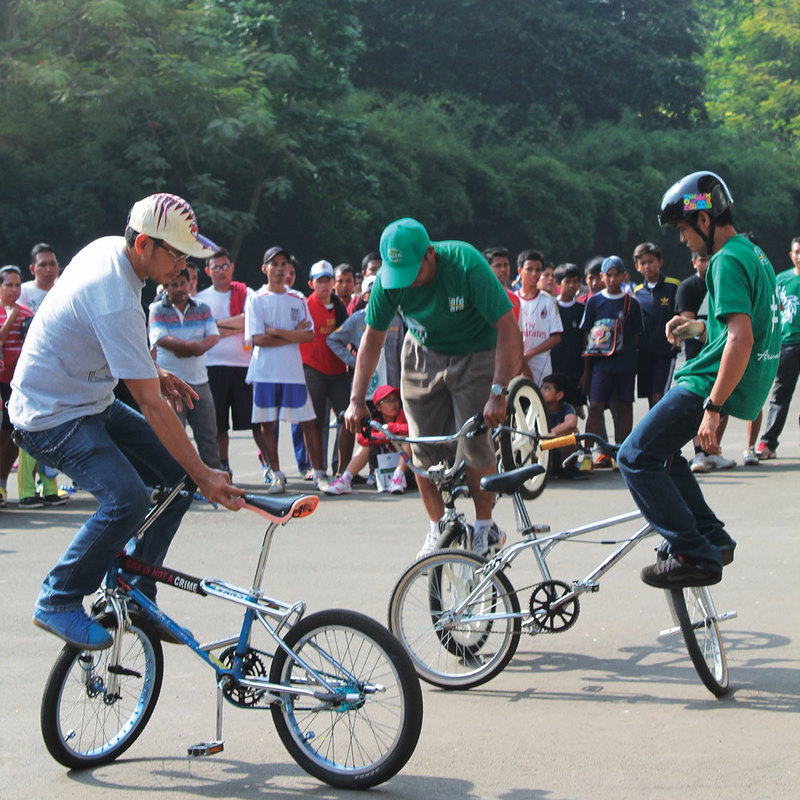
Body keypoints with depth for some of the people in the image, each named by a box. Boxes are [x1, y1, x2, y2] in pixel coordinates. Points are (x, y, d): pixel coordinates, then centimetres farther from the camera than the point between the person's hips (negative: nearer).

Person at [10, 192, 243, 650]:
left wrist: (154, 372, 9)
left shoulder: (107, 248, 0)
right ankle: (59, 603, -9)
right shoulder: (116, 300, -29)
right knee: (128, 499, -29)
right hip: (53, 418, -10)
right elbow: (151, 406, -29)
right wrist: (204, 476, -27)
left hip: (90, 402, 10)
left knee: (179, 474, 1)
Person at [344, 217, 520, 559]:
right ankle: (437, 528, 13)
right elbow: (372, 338, -4)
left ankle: (486, 525, 5)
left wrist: (498, 393, -37)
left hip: (475, 355, -3)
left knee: (475, 443, -14)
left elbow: (508, 330, -30)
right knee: (423, 448, -4)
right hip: (424, 355, 3)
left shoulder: (466, 265, -30)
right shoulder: (388, 280, -17)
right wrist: (357, 399, -10)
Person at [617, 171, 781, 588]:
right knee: (661, 449, 24)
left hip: (713, 383, -10)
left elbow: (741, 339, -27)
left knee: (636, 458, -8)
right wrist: (699, 328, 14)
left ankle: (693, 556, -9)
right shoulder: (754, 254, 16)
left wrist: (712, 408, -28)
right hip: (745, 387, 10)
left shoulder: (728, 261, -17)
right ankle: (712, 537, 20)